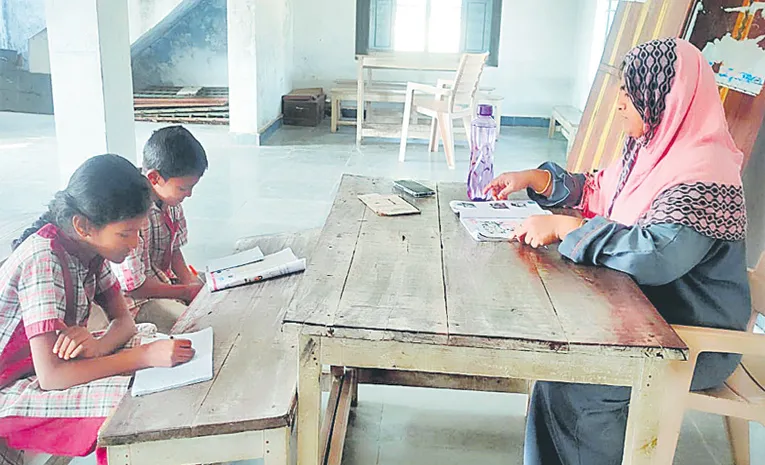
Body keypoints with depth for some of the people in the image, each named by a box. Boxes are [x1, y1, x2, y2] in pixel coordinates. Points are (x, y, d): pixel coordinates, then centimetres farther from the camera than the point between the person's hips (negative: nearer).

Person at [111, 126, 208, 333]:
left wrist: (190, 280, -6)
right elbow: (133, 285, -24)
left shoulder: (170, 199, -3)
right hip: (136, 300, -8)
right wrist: (187, 292, -15)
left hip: (165, 279, 8)